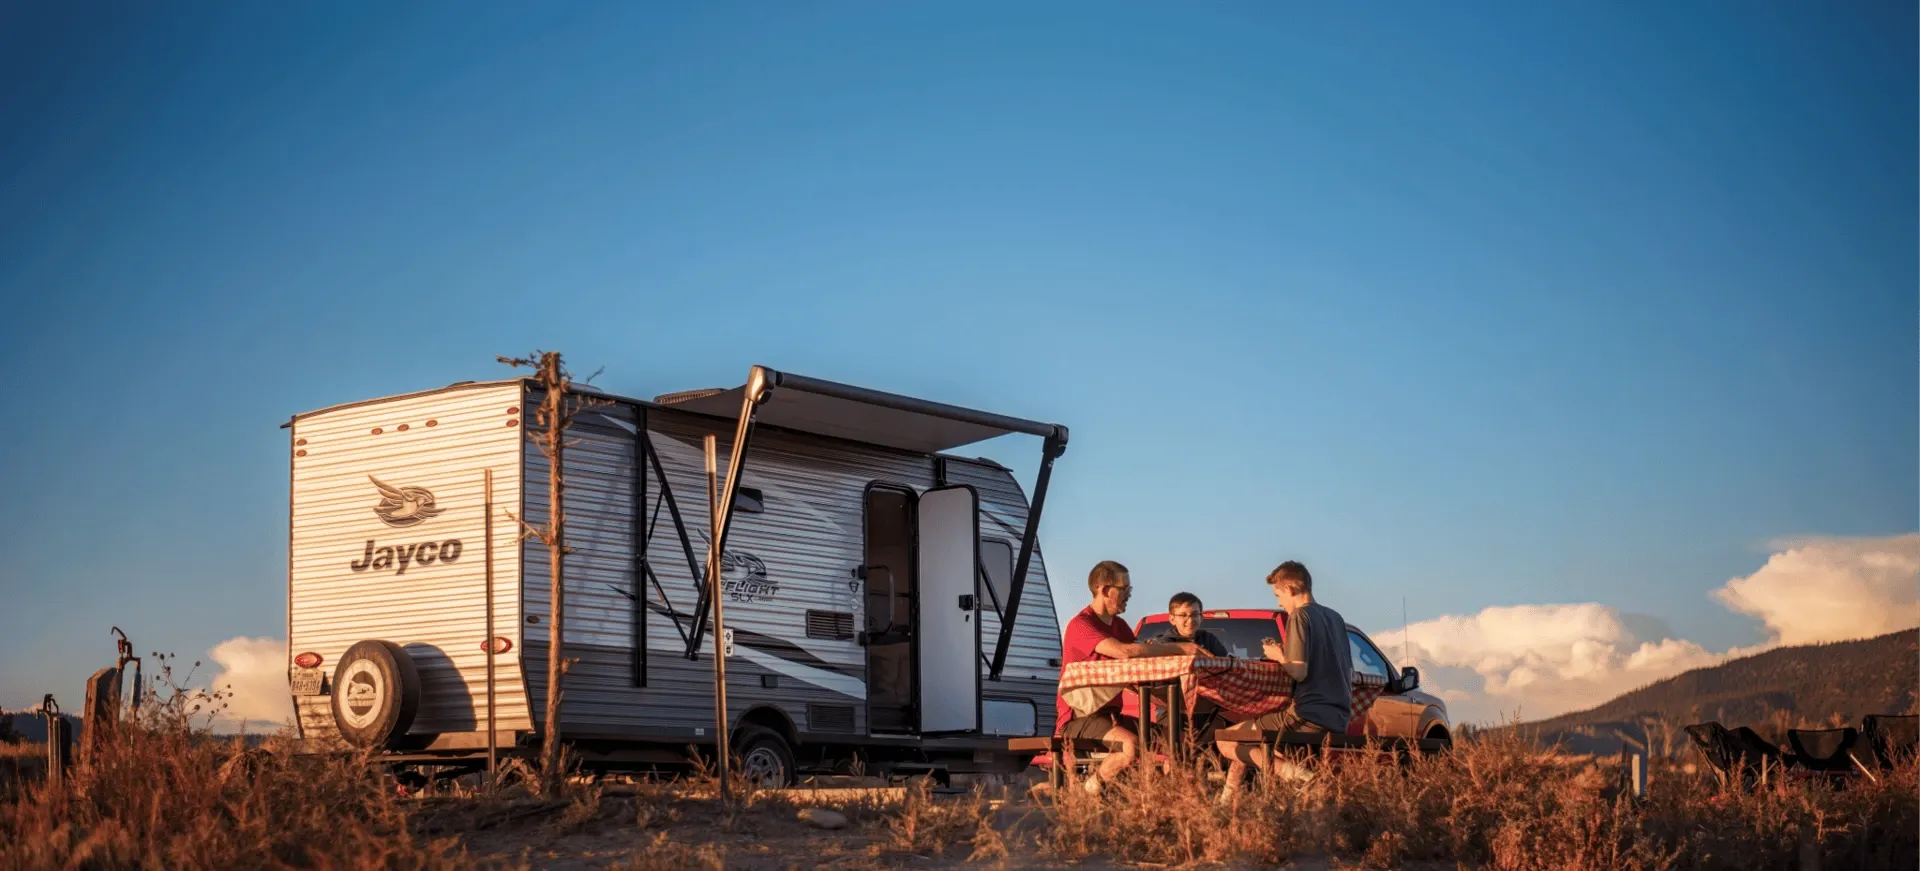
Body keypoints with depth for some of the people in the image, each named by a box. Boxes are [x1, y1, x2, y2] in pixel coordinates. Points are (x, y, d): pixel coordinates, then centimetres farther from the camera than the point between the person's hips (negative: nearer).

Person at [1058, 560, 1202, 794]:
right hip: (1079, 718, -8)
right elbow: (1124, 652, -30)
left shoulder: (1119, 625, 16)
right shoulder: (1081, 625, -15)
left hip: (1110, 714, 8)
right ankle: (1090, 791, -12)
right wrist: (1180, 648, -27)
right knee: (1132, 746, -33)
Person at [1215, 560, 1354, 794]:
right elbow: (1348, 673, 22)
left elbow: (1299, 672, -19)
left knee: (1227, 742, -2)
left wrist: (1279, 656, 1)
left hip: (1308, 718, -9)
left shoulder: (1299, 615, -9)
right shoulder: (1335, 618, 16)